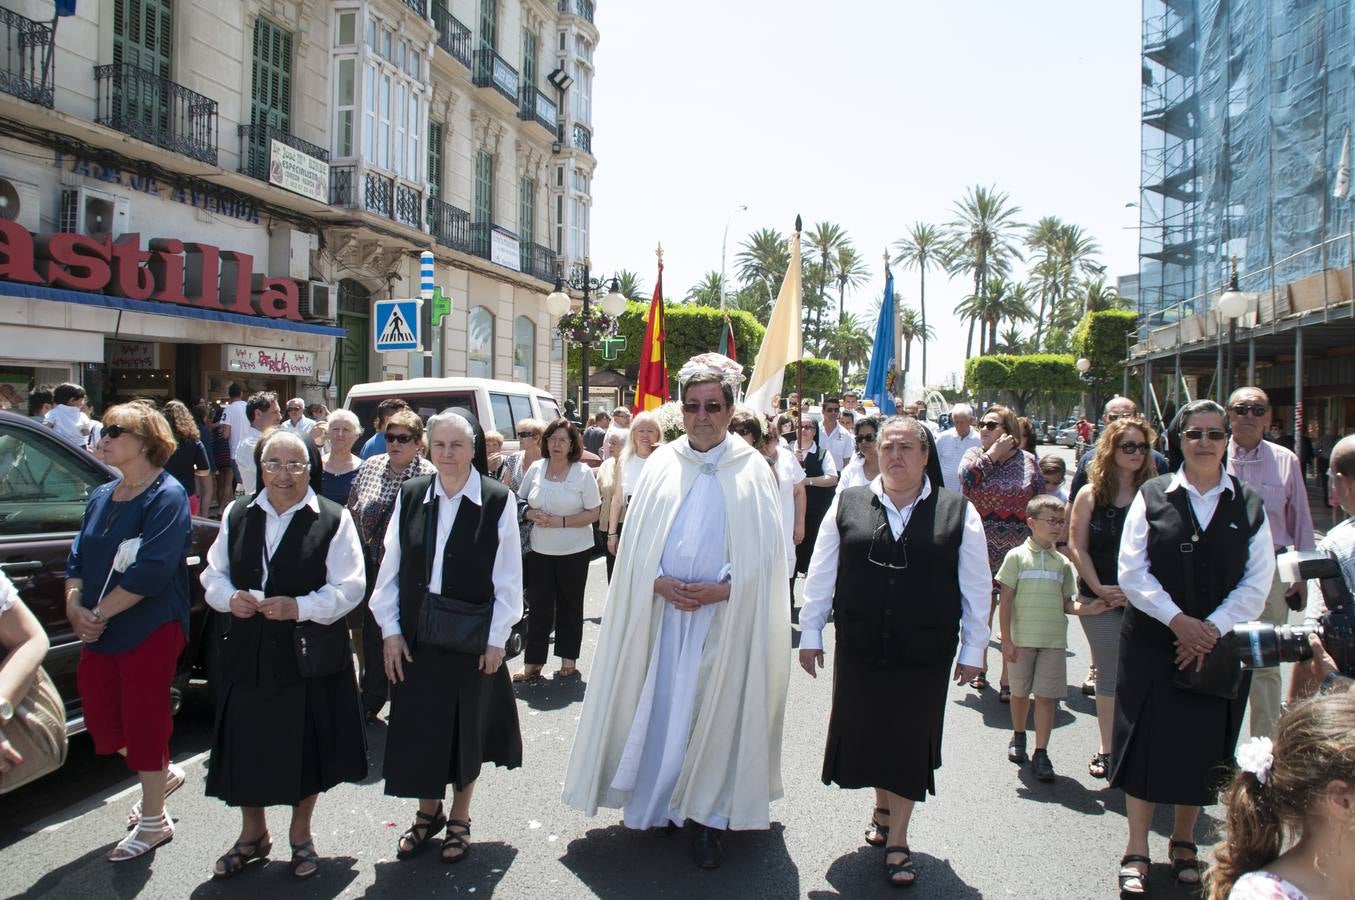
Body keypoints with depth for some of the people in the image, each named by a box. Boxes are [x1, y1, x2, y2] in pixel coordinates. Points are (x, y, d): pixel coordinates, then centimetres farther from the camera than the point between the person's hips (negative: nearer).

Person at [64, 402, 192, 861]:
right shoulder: (102, 496, 10)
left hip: (149, 631, -8)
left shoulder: (167, 496, -14)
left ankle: (153, 821, 19)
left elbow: (151, 570, -22)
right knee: (101, 717, 13)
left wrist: (100, 613, -18)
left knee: (143, 720, 1)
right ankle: (162, 773, 39)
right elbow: (78, 558, 11)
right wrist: (75, 607, -6)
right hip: (98, 632, 8)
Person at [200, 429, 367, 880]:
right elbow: (213, 573, 11)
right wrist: (230, 597, -10)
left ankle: (300, 834, 32)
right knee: (246, 745, 10)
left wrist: (299, 607, -21)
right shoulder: (236, 515, 8)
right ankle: (253, 834, 34)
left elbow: (348, 587, -9)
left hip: (310, 653, -3)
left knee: (305, 745, 9)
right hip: (247, 653, 3)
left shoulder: (333, 519, -6)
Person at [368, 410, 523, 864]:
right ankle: (428, 811, 34)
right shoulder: (410, 495, -1)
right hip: (415, 637, 2)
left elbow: (508, 576, -6)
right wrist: (390, 631, 0)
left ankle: (459, 818, 32)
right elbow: (391, 567, 3)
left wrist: (497, 638, -7)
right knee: (417, 725, 10)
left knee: (465, 726, 12)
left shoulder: (498, 500, -10)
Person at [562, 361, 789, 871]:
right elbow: (636, 541, 5)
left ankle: (708, 817, 14)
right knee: (660, 704, 6)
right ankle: (659, 802, 22)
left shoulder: (751, 469, 0)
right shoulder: (662, 464, 6)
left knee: (713, 710, 2)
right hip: (662, 606, 2)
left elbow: (763, 551, -2)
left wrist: (722, 588, -14)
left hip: (726, 612, -2)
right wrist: (659, 582, -11)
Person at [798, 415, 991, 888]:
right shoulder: (848, 504, -1)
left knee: (909, 741, 8)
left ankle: (897, 841, 24)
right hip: (860, 649, 1)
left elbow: (975, 587, 3)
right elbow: (821, 574, 4)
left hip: (924, 654, -1)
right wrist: (810, 634, 5)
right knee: (866, 734, 12)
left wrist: (972, 649, 4)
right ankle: (883, 809, 40)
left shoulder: (958, 512, -2)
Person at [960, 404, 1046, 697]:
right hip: (982, 549, 1)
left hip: (1018, 551, -1)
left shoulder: (1027, 461, 5)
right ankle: (980, 668, 29)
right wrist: (992, 454, -12)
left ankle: (1008, 679, 11)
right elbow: (966, 477, -18)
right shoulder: (974, 455, 5)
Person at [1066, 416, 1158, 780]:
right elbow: (1078, 547, 1)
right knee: (1108, 675, 6)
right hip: (1100, 599, 0)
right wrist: (1100, 589, -8)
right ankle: (1106, 749, 18)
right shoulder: (1090, 495, 3)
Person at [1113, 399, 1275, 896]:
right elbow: (1131, 571, -6)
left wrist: (1211, 629, -12)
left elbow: (1257, 583, -2)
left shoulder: (1249, 506, 3)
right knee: (1146, 740, 0)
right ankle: (1137, 852, 11)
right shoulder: (1152, 496, -1)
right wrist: (1178, 620, -15)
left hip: (1219, 647, 2)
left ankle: (1183, 841, 29)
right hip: (1151, 643, -1)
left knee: (1203, 746, 10)